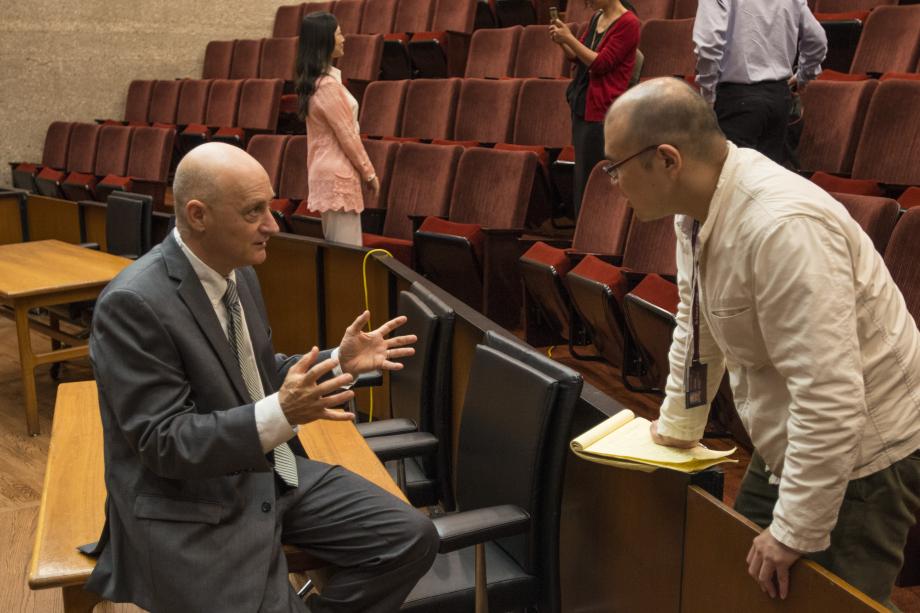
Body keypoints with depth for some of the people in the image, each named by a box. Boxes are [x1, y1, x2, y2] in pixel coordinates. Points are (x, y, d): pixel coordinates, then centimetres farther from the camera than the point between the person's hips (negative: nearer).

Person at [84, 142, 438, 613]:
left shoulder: (237, 271, 3)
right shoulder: (133, 303, -21)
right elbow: (164, 442, -22)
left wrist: (339, 363, 1)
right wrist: (282, 413, -34)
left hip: (273, 473, 7)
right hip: (192, 507, -7)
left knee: (412, 538, -1)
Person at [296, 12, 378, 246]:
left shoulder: (312, 81, 11)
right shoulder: (328, 85, -18)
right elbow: (348, 137, -16)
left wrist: (363, 171, 19)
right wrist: (369, 173, -5)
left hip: (324, 170, 10)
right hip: (338, 173, -10)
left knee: (335, 246, 13)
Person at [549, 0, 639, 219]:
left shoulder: (627, 23, -12)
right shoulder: (596, 18, 12)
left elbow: (600, 63, -16)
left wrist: (569, 38, -16)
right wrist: (561, 42, -1)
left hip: (602, 111, -8)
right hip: (581, 104, 8)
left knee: (592, 176, -6)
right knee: (582, 173, 12)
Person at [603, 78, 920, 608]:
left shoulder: (783, 227, -33)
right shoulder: (698, 206, -5)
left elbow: (829, 400, -32)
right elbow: (698, 328, 10)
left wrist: (795, 533, -23)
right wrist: (677, 429, 20)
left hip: (859, 457, -8)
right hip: (789, 446, 8)